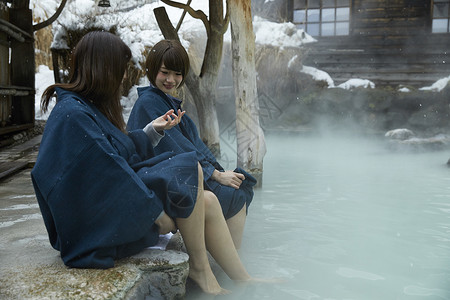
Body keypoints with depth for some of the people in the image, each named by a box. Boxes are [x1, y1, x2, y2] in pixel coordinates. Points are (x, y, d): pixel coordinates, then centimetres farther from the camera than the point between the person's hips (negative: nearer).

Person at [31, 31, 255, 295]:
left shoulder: (89, 107, 13)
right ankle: (199, 268, -4)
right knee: (190, 169, -16)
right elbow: (108, 174, -24)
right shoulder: (72, 115, -20)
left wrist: (154, 129, 20)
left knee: (208, 201, -1)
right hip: (101, 225, -10)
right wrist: (157, 211, -18)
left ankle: (245, 281, 9)